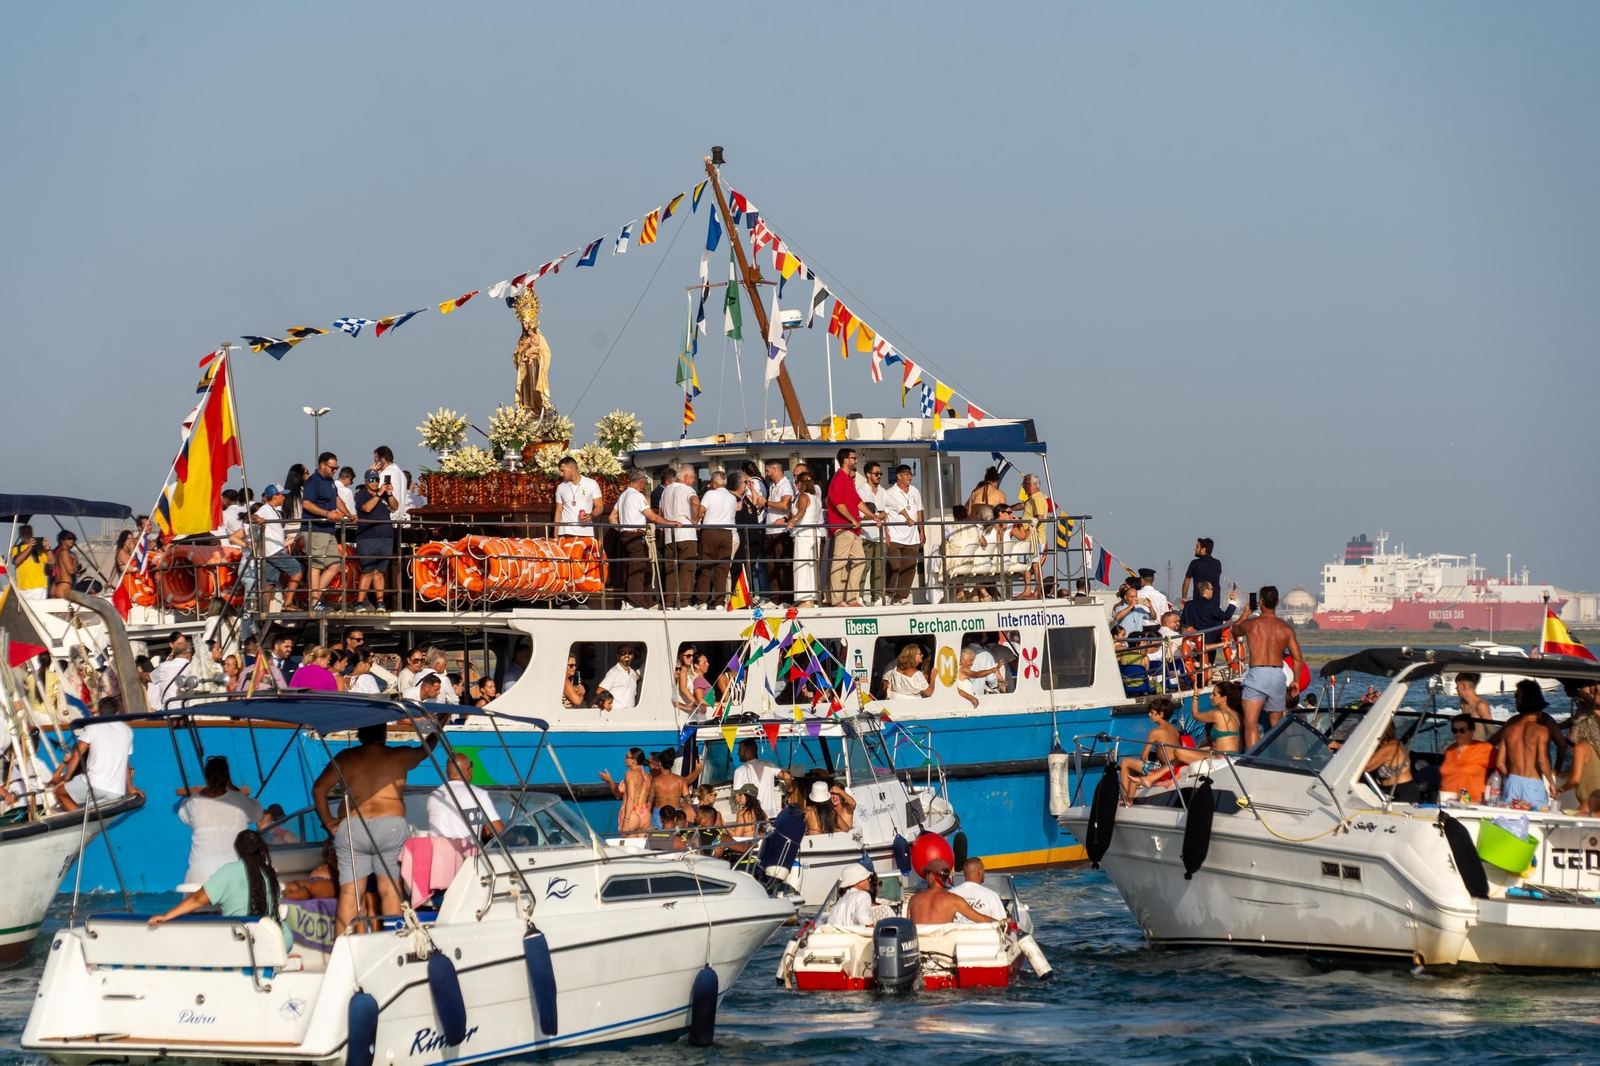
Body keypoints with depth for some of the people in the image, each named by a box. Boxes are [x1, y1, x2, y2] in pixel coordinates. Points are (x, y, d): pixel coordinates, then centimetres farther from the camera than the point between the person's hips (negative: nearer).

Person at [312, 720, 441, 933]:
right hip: (391, 826, -1)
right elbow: (425, 749, 29)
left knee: (349, 892, 1)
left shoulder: (345, 758, 9)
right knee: (390, 890, 2)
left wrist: (328, 821, 16)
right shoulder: (399, 757, 8)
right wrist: (437, 730, 49)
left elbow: (318, 788, 8)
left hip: (351, 829, 1)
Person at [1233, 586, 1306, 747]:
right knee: (1276, 723, 19)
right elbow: (1298, 658, 7)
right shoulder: (1286, 628, 7)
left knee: (1251, 723, -8)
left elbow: (1235, 629, 26)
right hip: (1278, 676, 4)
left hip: (1257, 674, -3)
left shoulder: (1250, 624, 1)